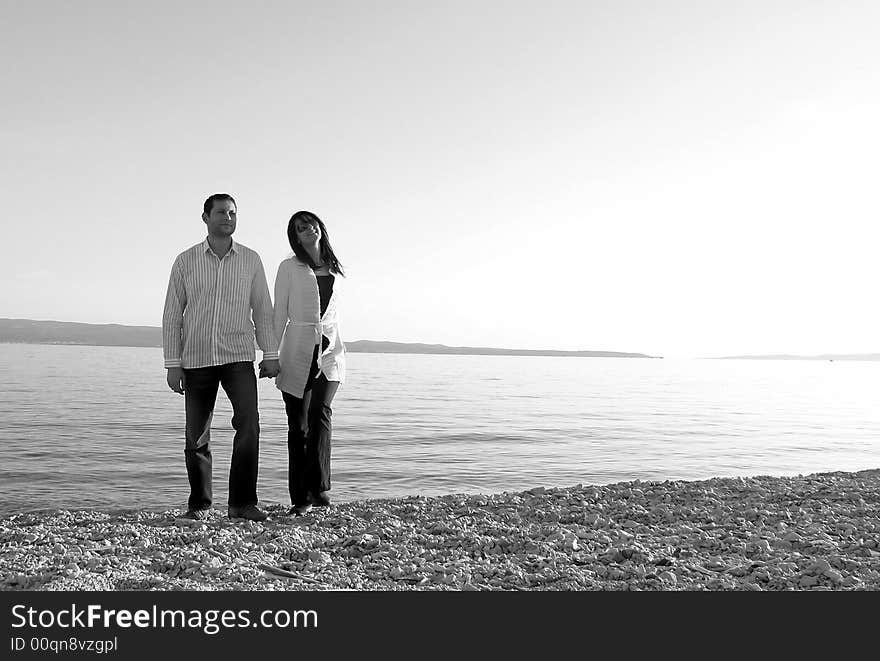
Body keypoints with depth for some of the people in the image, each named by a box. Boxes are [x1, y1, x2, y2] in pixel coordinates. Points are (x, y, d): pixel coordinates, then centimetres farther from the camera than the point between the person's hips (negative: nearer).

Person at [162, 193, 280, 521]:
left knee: (249, 423, -18)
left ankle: (242, 502, -9)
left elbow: (263, 311, 11)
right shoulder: (186, 261, 6)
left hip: (238, 357, 0)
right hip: (196, 359, 1)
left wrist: (271, 354, 3)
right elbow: (172, 315, 6)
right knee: (196, 436, 3)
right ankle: (199, 504, 18)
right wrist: (173, 364, 1)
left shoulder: (251, 260, 8)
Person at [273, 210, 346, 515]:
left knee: (321, 412, -20)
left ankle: (318, 487, -22)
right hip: (297, 351, -2)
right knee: (297, 425, 1)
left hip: (329, 351, 2)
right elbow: (279, 314, 1)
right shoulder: (289, 267, 2)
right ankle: (299, 498, 7)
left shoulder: (334, 268, 14)